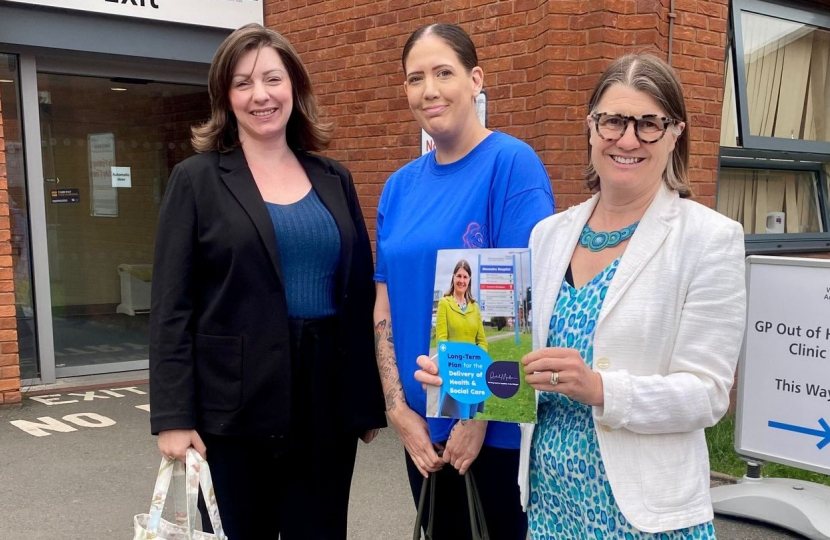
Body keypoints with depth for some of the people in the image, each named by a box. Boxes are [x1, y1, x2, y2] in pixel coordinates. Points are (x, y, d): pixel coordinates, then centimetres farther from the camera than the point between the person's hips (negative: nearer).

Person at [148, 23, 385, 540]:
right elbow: (172, 308, -5)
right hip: (235, 407, -3)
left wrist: (370, 399, 8)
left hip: (328, 403, 3)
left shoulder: (333, 179, 8)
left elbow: (360, 294, 10)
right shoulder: (197, 180, -2)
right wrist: (173, 416, -11)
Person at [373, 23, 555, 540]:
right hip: (423, 427, 5)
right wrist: (400, 410, -3)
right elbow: (385, 306, 5)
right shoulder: (400, 185, 6)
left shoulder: (512, 163, -11)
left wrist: (479, 413, -16)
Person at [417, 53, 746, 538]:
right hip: (546, 491, 4)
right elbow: (528, 356, 9)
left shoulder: (711, 238, -8)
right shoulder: (549, 234, 5)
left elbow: (707, 393, -12)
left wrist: (599, 388, -27)